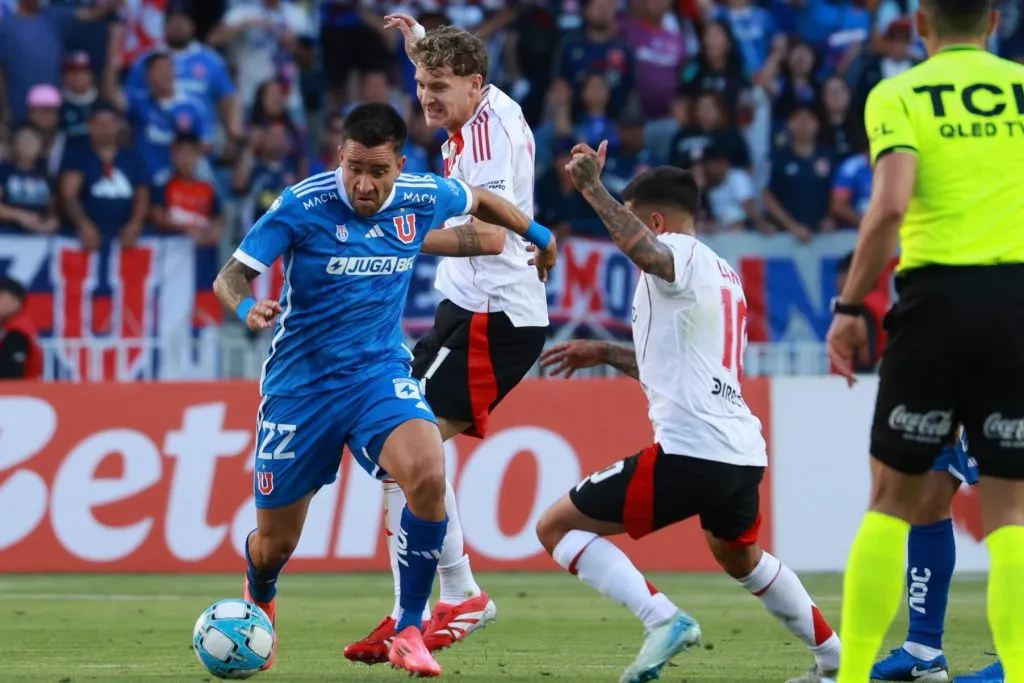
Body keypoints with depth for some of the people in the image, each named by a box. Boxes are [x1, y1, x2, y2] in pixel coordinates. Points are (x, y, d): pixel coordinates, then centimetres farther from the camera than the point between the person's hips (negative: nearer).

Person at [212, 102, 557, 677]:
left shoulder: (421, 199, -7)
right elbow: (231, 277, -19)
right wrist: (247, 307, -41)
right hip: (300, 385, -2)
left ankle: (409, 633, -15)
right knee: (276, 543, 7)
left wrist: (537, 234, 29)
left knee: (428, 475, -29)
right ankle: (259, 600, 47)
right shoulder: (303, 207, -17)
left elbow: (479, 200, 17)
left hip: (380, 373, 2)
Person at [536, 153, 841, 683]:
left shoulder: (682, 254, -4)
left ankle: (663, 619, -18)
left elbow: (643, 248, -30)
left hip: (688, 452, -10)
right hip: (744, 453, 10)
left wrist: (591, 187, -28)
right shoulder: (723, 274, 25)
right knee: (740, 558, 37)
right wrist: (606, 354, 35)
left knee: (556, 527, -3)